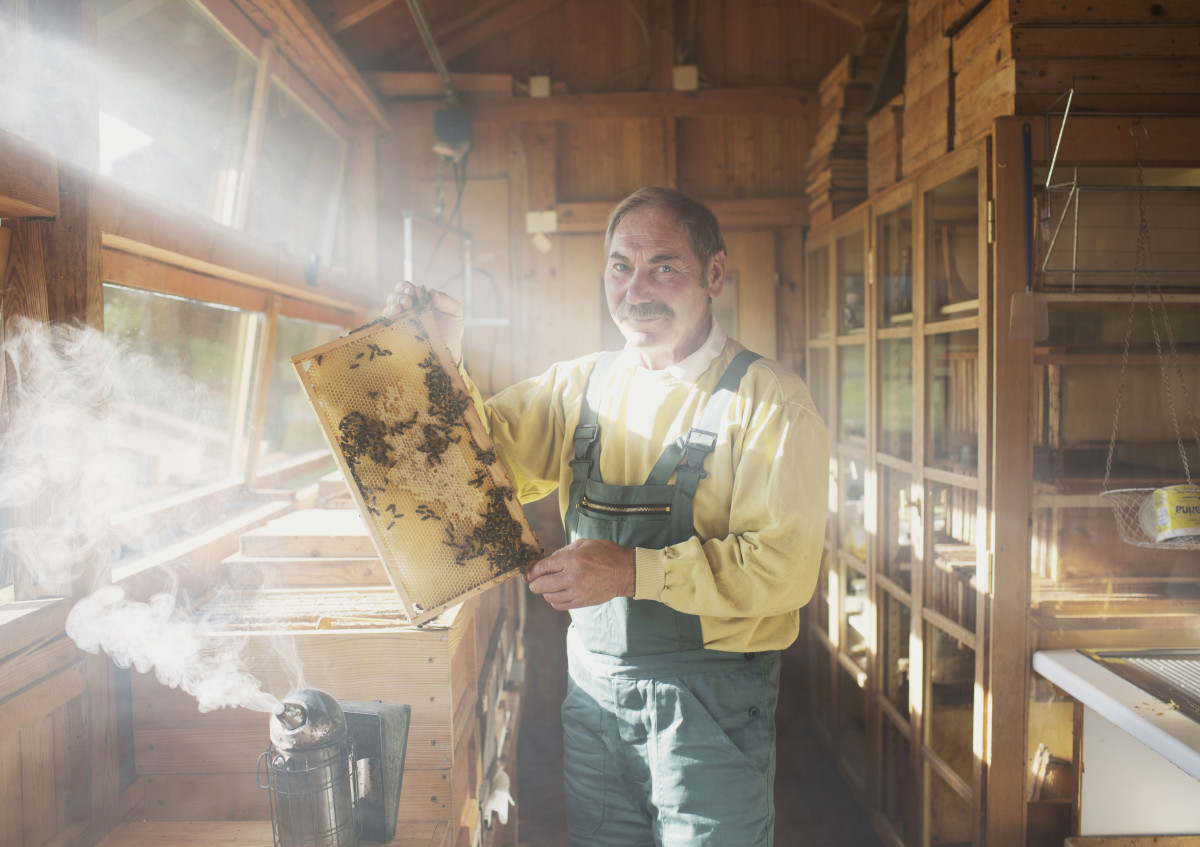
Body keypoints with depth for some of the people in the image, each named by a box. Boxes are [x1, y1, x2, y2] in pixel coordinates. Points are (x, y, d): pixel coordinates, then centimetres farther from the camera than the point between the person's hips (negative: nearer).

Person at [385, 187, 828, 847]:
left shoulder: (766, 399, -11)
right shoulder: (580, 385, 5)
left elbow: (783, 565, -19)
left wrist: (636, 571, -27)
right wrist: (444, 364, -9)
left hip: (710, 699, -4)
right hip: (593, 690, 5)